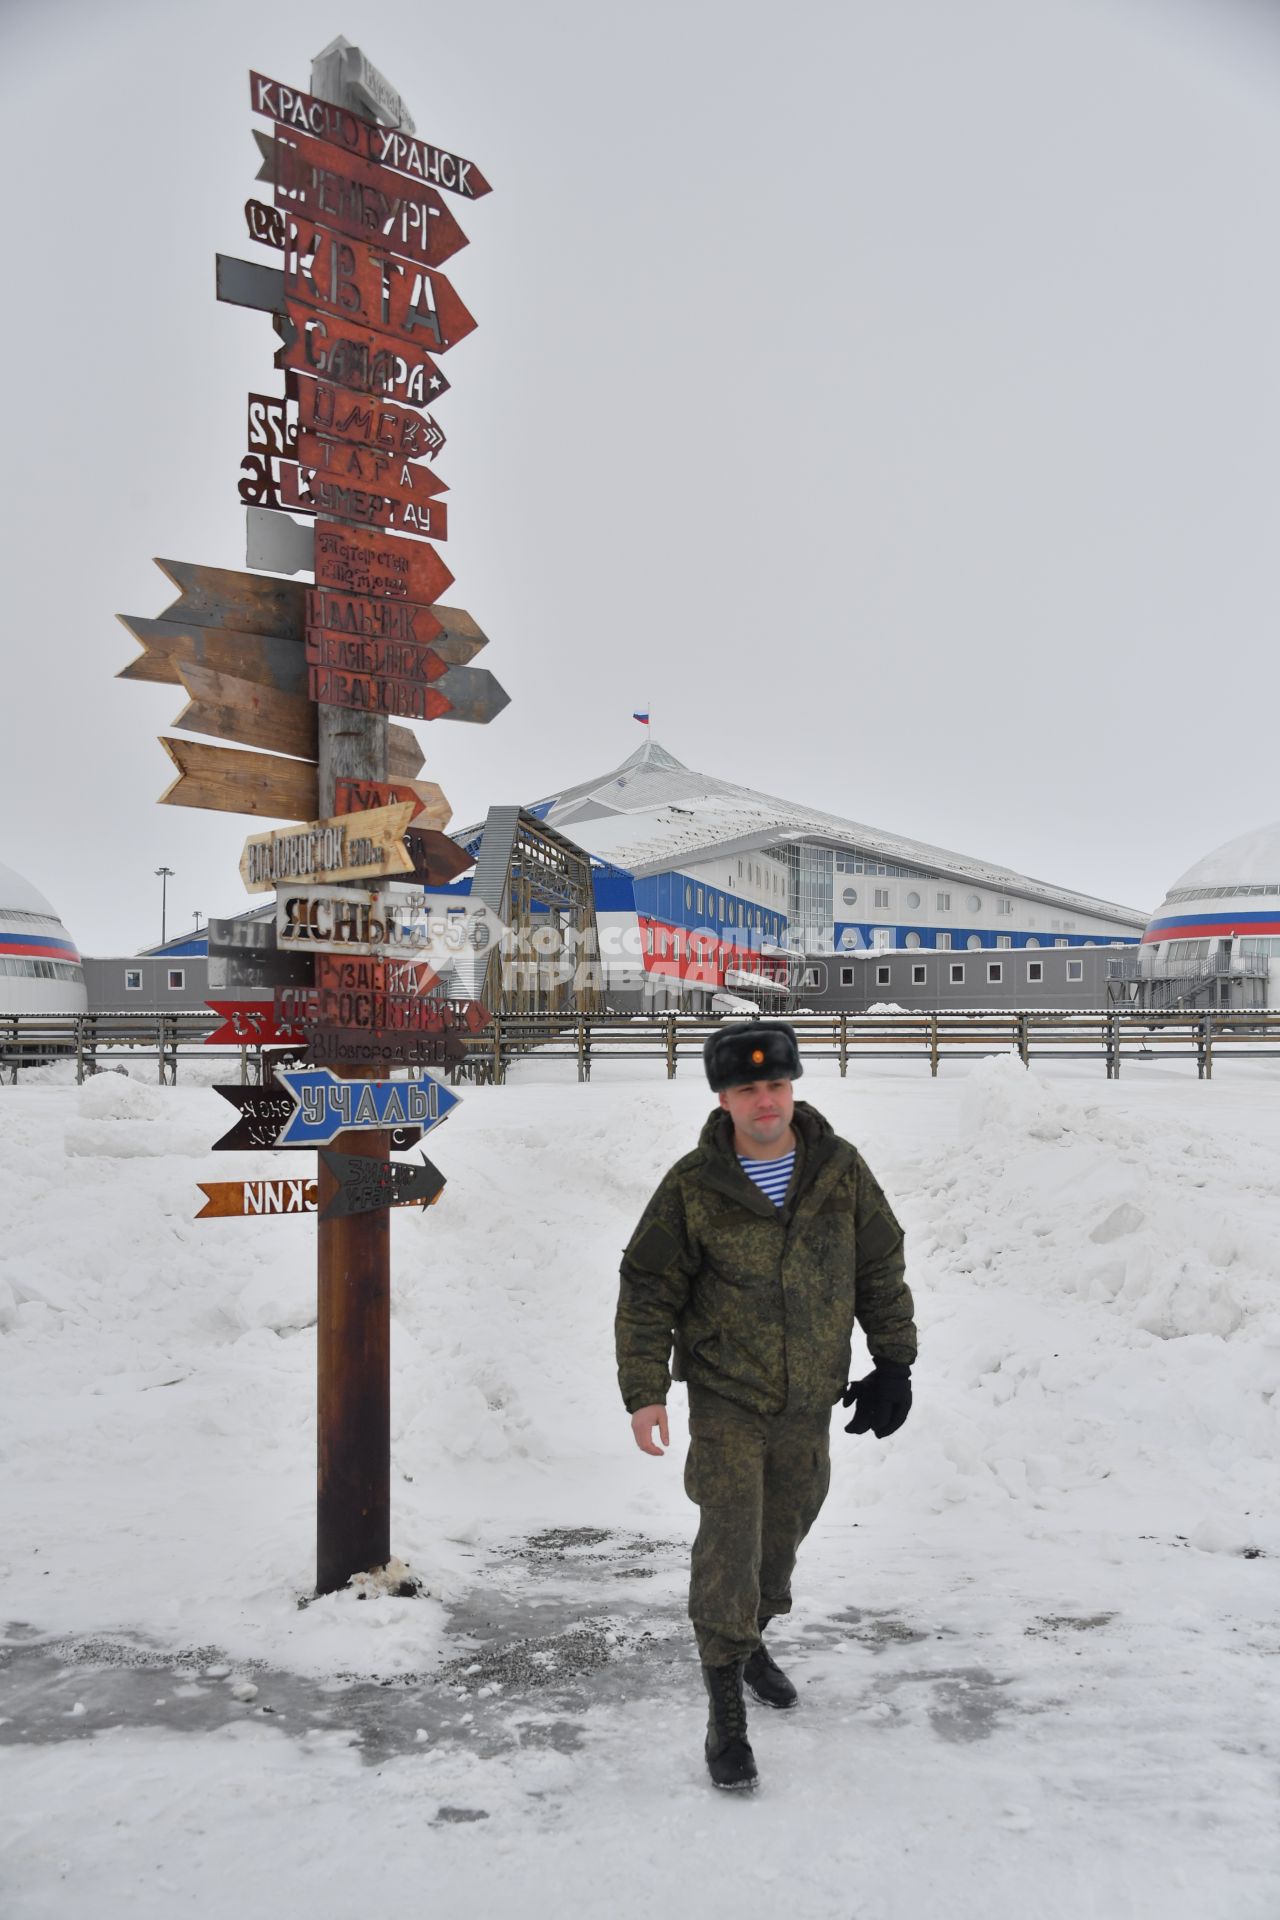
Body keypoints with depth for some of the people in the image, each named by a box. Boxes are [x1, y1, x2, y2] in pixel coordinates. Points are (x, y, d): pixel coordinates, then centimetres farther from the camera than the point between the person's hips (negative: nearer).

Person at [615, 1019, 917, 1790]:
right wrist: (645, 1389, -11)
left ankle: (751, 1639, 47)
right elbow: (647, 1290, -6)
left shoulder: (840, 1168, -5)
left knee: (783, 1533, 19)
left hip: (810, 1404, 3)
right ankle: (725, 1714, 8)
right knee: (730, 1544, -8)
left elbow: (881, 1268, 6)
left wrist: (895, 1360, 8)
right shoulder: (693, 1186, -13)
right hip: (726, 1400, -3)